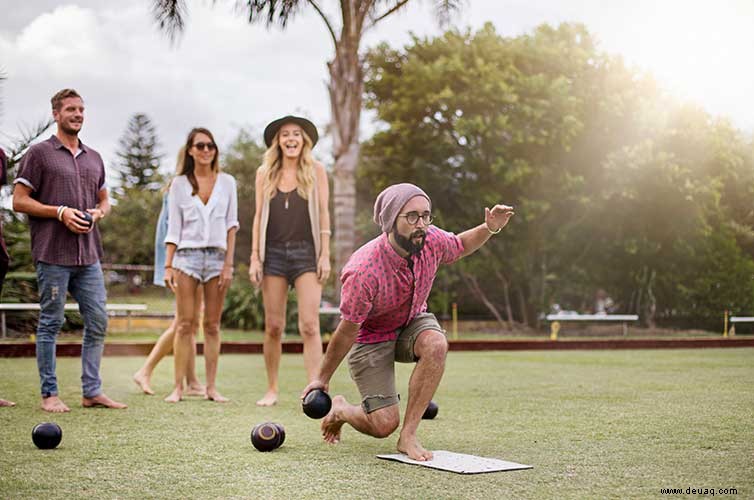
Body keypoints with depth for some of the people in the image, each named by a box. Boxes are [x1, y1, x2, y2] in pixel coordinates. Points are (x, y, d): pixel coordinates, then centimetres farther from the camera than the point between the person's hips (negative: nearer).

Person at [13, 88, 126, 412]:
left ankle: (92, 391, 13)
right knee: (50, 323, 1)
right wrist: (60, 212, -14)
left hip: (89, 255, 6)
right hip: (53, 255, -6)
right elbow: (19, 201, -4)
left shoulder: (94, 158, 17)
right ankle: (49, 394, 9)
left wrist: (98, 213, 2)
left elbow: (104, 201, 25)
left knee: (98, 322, 4)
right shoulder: (39, 153, 0)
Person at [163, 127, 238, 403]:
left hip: (217, 256, 1)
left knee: (212, 325, 3)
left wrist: (228, 263, -2)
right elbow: (174, 228, 6)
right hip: (187, 256, -1)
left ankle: (211, 387, 6)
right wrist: (168, 265, -1)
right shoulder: (179, 184, 6)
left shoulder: (226, 182, 8)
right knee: (185, 324, -3)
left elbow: (231, 225, 6)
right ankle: (178, 387, -1)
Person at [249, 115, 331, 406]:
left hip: (306, 252, -2)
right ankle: (272, 389, 14)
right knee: (273, 327, 3)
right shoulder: (265, 173, 9)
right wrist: (255, 257, 4)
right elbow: (259, 216, 10)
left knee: (309, 325, -11)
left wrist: (325, 254, -4)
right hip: (274, 253, 2)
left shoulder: (316, 170, 5)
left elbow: (323, 213, 4)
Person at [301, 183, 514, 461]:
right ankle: (339, 409, 23)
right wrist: (323, 379, -12)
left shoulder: (430, 240, -20)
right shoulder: (364, 272, -35)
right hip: (370, 337, -5)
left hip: (412, 322, 5)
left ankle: (408, 436, -21)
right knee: (383, 425, -12)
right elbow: (347, 331, -23)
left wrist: (489, 228, -14)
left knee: (436, 344, -32)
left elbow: (460, 246, 6)